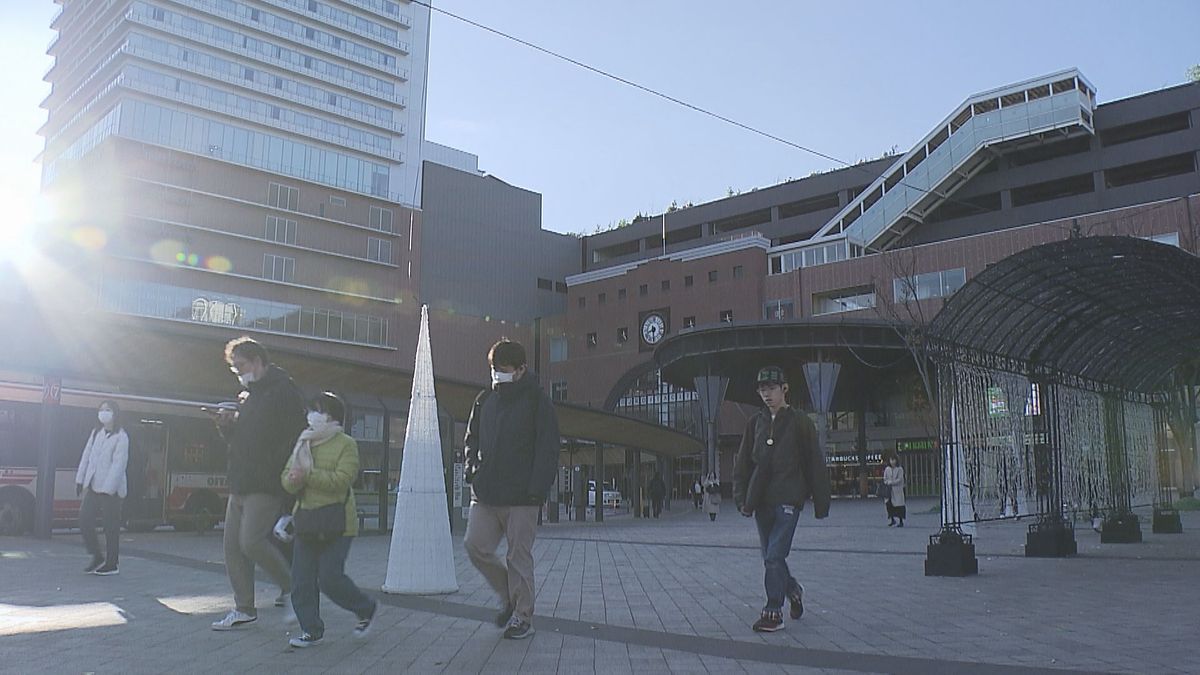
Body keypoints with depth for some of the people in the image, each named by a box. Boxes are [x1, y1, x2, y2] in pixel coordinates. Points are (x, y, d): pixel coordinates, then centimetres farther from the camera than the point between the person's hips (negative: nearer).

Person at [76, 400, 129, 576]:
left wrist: (107, 489, -20)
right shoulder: (96, 433, 12)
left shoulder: (121, 437, -9)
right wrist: (80, 479, 9)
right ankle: (97, 556, 17)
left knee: (111, 526, 1)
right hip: (93, 486, 6)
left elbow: (119, 464, -15)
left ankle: (112, 564, 12)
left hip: (110, 489, -6)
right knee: (84, 520, 0)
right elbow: (86, 456, 14)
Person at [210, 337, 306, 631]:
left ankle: (290, 588, 3)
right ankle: (244, 609, 15)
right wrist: (227, 425, 7)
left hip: (266, 487, -9)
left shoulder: (284, 391, -10)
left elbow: (294, 438, -17)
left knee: (251, 541, -17)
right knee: (233, 545, 7)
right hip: (241, 485, 9)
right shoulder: (249, 395, 20)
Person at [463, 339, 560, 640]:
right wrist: (472, 467, 3)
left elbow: (548, 448, -7)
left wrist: (538, 488, -15)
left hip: (521, 496, -5)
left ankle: (523, 617, 15)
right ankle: (510, 596, 22)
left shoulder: (537, 401, -4)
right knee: (476, 546, 0)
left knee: (519, 557, 0)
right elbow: (472, 438, 22)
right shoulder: (484, 400, 12)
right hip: (485, 494, 5)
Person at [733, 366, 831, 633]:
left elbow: (815, 464, 2)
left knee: (774, 557, -11)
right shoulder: (755, 422, 10)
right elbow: (743, 463, 12)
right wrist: (741, 497, 4)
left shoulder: (800, 422, 0)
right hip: (761, 500, 5)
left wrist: (821, 503, 1)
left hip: (788, 498, -5)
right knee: (770, 557, 12)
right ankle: (793, 590, 36)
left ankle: (773, 612, -2)